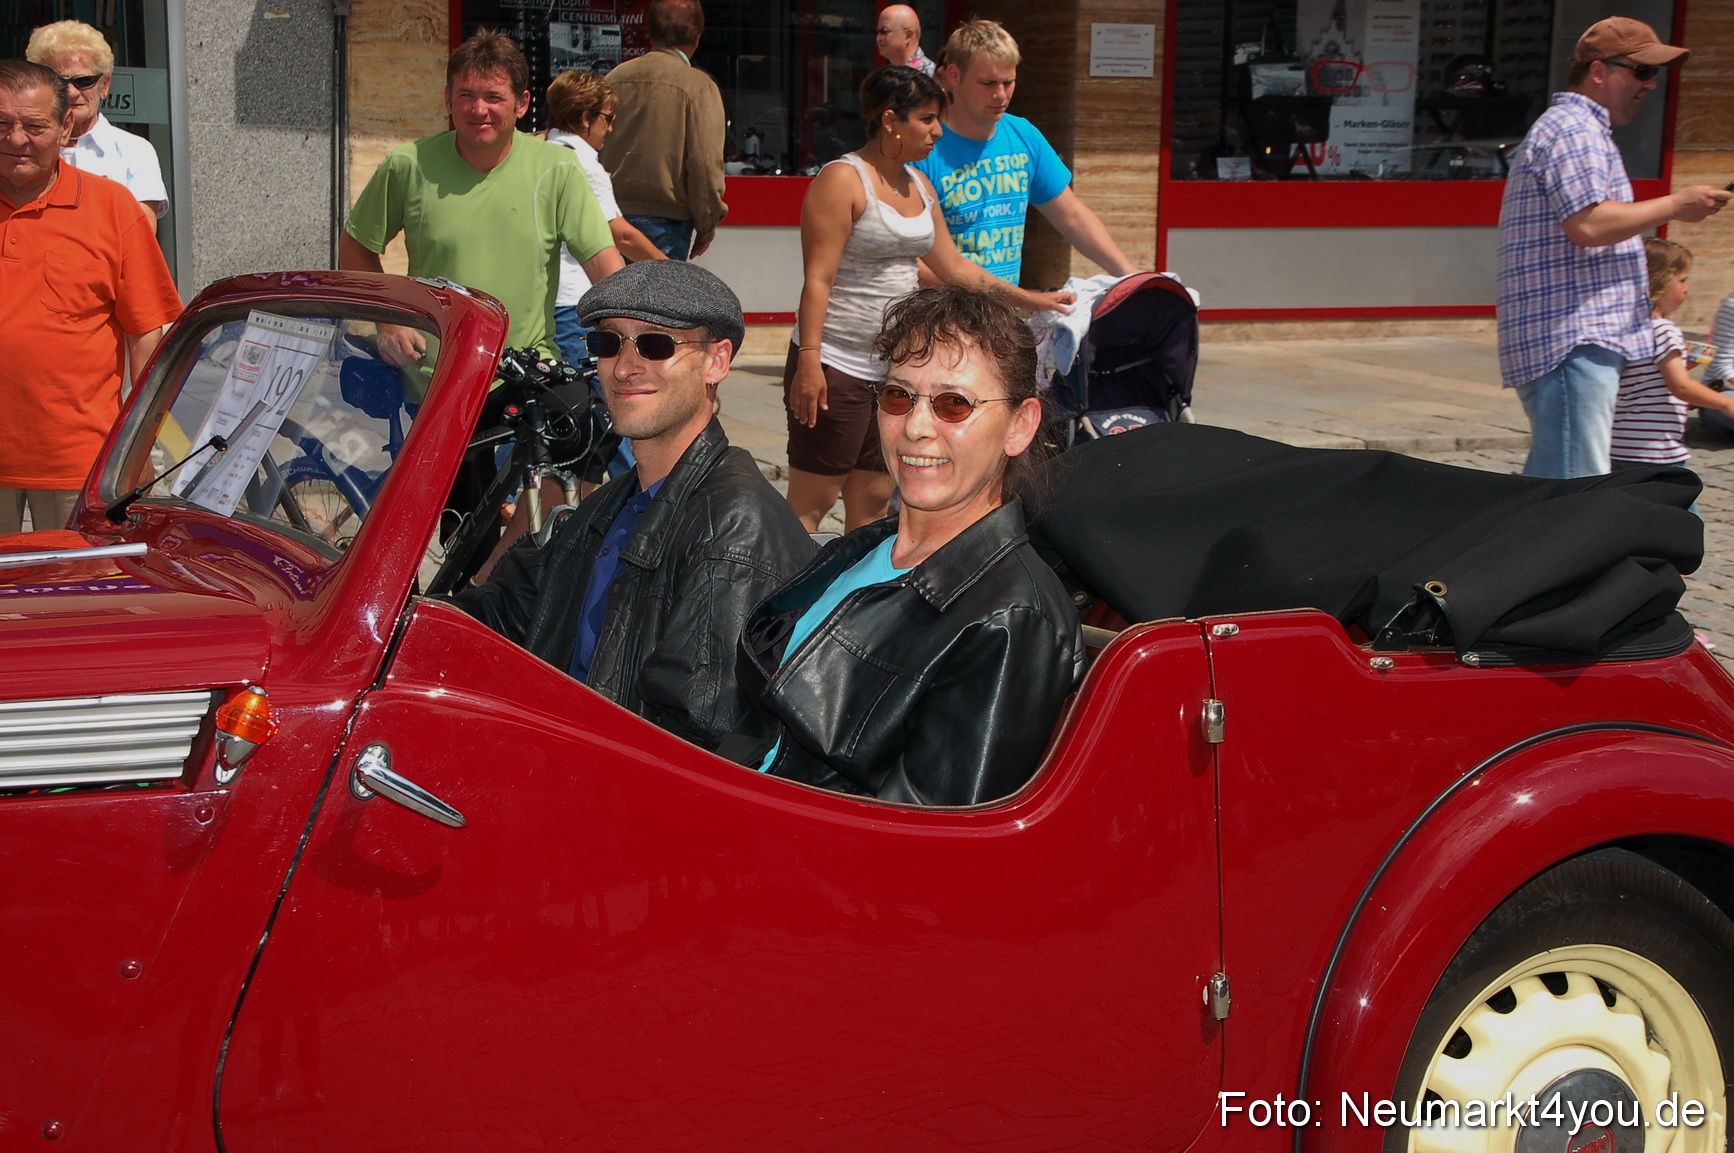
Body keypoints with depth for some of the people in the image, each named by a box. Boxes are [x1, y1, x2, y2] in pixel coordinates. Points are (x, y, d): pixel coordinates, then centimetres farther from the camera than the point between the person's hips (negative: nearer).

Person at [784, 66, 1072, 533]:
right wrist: (808, 360, -23)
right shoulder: (842, 180, -10)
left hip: (895, 368, 8)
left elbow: (954, 268, 23)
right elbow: (818, 278, -16)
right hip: (836, 368, -8)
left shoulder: (918, 186, 15)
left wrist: (1029, 300, 23)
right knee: (809, 505, -6)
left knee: (873, 502, 10)